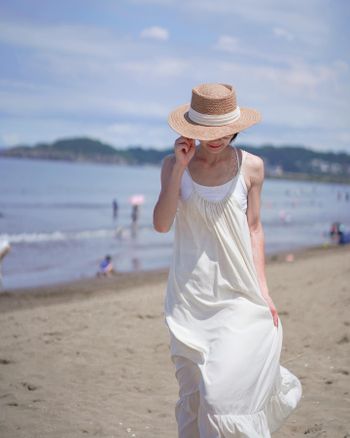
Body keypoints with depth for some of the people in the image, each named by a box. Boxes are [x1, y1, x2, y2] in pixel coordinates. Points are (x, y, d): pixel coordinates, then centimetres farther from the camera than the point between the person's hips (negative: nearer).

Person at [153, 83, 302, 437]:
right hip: (190, 292, 1)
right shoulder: (174, 164, 1)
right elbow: (161, 224, -9)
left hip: (237, 292, -1)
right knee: (194, 391, 7)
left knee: (227, 390, -11)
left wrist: (263, 290, 0)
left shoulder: (251, 166, 0)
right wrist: (180, 166, -15)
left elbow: (254, 229, 5)